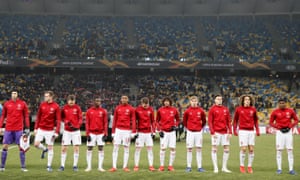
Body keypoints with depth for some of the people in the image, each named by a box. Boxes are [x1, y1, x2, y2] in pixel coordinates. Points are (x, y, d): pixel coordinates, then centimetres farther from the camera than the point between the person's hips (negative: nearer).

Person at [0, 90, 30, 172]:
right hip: (8, 129, 1)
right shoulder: (7, 104, 5)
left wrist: (27, 128, 0)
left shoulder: (23, 103, 1)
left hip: (19, 129, -1)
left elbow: (26, 116, 5)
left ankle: (23, 166, 6)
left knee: (21, 147, 0)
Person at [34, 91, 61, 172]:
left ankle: (49, 166, 10)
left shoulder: (56, 107, -8)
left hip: (50, 130, -3)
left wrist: (56, 132, -15)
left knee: (50, 147, 1)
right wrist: (36, 128, 5)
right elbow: (38, 117, 10)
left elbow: (58, 120, -9)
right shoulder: (42, 105, 3)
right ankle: (44, 149, 28)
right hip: (41, 129, 3)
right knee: (36, 144, -7)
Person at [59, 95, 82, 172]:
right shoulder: (64, 108, 1)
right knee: (64, 148, -1)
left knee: (76, 148, -1)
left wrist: (77, 126, -18)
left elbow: (80, 118, -2)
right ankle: (62, 166, 8)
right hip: (67, 131, 1)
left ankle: (75, 166, 10)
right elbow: (62, 117, 9)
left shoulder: (77, 108, -2)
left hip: (76, 130, -1)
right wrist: (66, 122, -11)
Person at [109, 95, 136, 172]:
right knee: (115, 148, -3)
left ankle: (125, 166, 10)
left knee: (126, 148, 4)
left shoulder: (131, 109, 2)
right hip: (118, 130, 1)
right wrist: (113, 132, 7)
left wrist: (133, 132, -7)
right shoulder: (117, 108, 8)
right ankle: (114, 166, 0)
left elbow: (133, 121, 0)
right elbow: (114, 120, 10)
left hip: (127, 130, -1)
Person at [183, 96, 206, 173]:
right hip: (190, 132, -1)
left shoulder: (201, 111, 1)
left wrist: (201, 127, 10)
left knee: (199, 149, 1)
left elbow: (204, 121, 13)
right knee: (189, 149, 1)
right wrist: (187, 127, 9)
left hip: (199, 132, 1)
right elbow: (184, 121, 11)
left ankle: (199, 167, 5)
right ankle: (189, 167, 7)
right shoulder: (187, 111, -2)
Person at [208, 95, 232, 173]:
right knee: (214, 149, -3)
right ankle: (215, 168, 3)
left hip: (225, 132, 4)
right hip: (216, 132, -4)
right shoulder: (212, 109, 0)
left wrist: (230, 132, 2)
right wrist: (212, 132, -13)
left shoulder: (226, 109, 12)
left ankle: (224, 167, 14)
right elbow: (210, 122, -4)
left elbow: (229, 122, 11)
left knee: (226, 149, 4)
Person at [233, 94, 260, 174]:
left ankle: (250, 166, 13)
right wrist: (235, 130, 4)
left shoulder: (253, 109, 6)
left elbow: (256, 120, 15)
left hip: (251, 131, 3)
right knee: (243, 149, -7)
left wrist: (257, 130, 7)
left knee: (251, 149, 1)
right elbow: (235, 120, 10)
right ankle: (242, 166, 9)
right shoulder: (238, 109, 1)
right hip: (242, 131, -3)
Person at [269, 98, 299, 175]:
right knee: (279, 150, -2)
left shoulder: (290, 111, 2)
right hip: (280, 132, -1)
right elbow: (271, 122, 5)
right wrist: (278, 127, -10)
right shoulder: (275, 112, -1)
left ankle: (291, 169, 4)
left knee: (290, 150, 0)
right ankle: (279, 169, 6)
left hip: (288, 132, 1)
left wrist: (290, 126, -5)